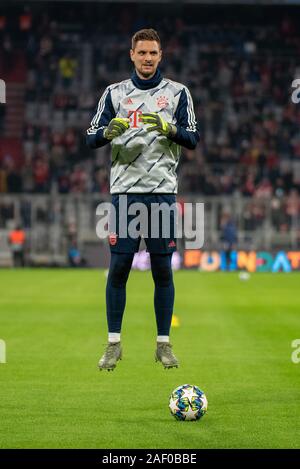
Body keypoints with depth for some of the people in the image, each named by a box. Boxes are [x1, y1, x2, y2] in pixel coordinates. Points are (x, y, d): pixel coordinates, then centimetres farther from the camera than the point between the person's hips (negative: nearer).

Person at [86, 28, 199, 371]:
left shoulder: (177, 92, 7)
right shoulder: (115, 93, 10)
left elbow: (192, 139, 1)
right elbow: (91, 138, 6)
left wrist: (169, 128, -18)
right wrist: (109, 131, -16)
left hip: (162, 192, 0)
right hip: (124, 192, 0)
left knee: (162, 269, 2)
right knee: (118, 268, -1)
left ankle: (163, 344, 10)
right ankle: (113, 343, 8)